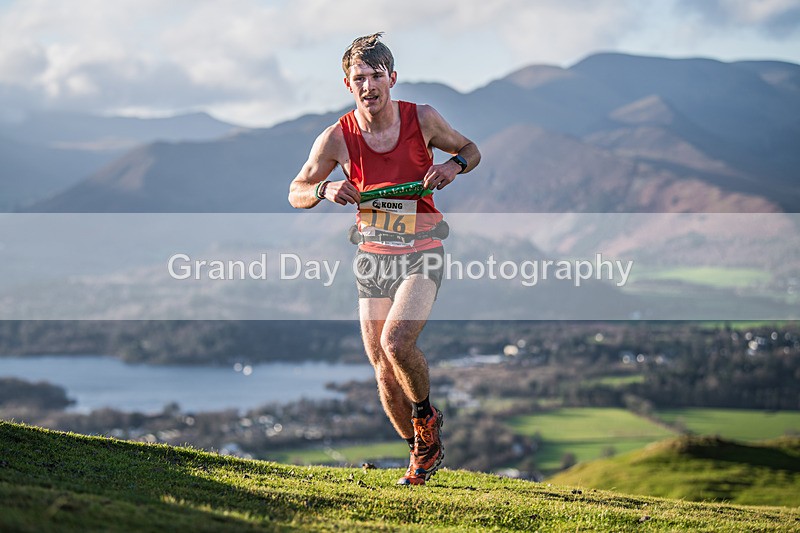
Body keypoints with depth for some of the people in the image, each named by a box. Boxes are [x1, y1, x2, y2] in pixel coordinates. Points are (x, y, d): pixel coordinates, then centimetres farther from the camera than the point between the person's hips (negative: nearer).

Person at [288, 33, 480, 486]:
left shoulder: (422, 120, -7)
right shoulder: (337, 137, -6)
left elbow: (471, 150, 10)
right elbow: (296, 193, 4)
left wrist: (454, 165, -12)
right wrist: (325, 189, -17)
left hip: (422, 252, -2)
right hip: (373, 257, 3)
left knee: (396, 343, -24)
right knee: (382, 368, 2)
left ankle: (426, 416, 6)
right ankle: (422, 453, 24)